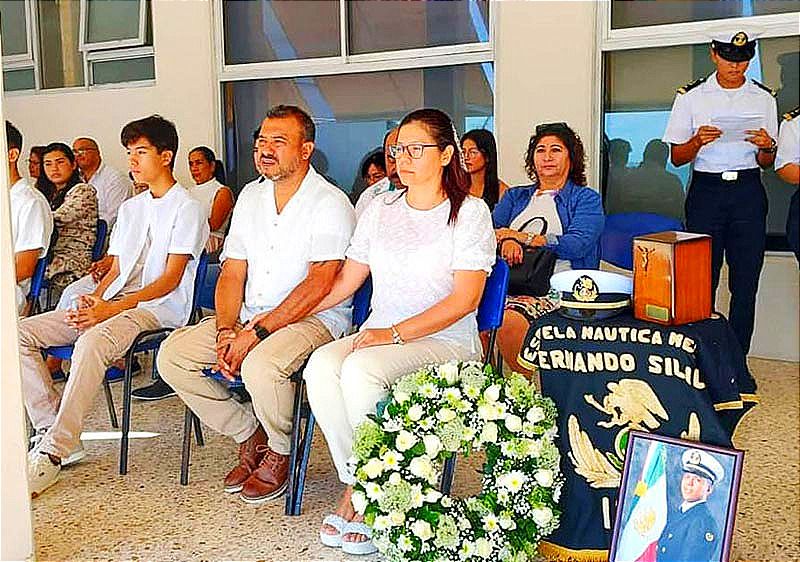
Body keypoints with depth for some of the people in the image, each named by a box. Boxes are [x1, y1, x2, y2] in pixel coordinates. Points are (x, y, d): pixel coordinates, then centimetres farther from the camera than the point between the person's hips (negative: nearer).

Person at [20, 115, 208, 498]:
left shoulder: (187, 208, -2)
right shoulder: (130, 208, 23)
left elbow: (170, 279, -10)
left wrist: (114, 307, -21)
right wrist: (94, 298, -3)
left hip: (160, 308, -8)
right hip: (111, 305, 8)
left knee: (92, 342, -39)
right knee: (20, 333, -9)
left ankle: (53, 453, -34)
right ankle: (50, 431, -12)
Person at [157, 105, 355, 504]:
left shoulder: (331, 204, -10)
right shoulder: (250, 196, 12)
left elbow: (318, 285, -20)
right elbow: (232, 272, 9)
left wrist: (258, 332, -23)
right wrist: (225, 330, -8)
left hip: (312, 319, -7)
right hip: (247, 317, 7)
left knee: (260, 365, -36)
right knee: (172, 354, -9)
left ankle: (280, 453, -4)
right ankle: (250, 438, 5)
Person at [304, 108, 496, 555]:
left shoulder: (470, 212, -1)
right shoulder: (381, 208, 16)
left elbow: (465, 299, -10)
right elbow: (346, 281, 16)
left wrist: (396, 333, -19)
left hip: (446, 341, -5)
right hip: (379, 335, 5)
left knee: (361, 369, -33)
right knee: (321, 366, -26)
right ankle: (357, 486, -13)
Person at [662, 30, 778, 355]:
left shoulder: (763, 99, 10)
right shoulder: (691, 97, 5)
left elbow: (767, 163, 14)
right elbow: (677, 158, 5)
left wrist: (766, 147, -9)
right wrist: (698, 141, -15)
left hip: (748, 193, 2)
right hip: (706, 191, -1)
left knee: (746, 282, 0)